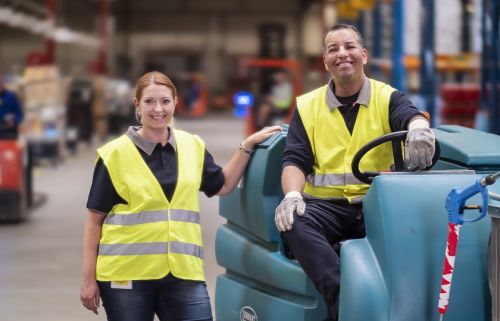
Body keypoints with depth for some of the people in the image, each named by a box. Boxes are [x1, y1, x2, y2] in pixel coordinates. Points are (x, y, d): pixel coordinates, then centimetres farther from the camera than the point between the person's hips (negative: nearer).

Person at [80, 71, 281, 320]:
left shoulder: (192, 147, 10)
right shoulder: (116, 154, -2)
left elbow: (222, 186, 24)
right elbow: (95, 219, 0)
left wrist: (248, 145, 13)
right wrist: (88, 279, -3)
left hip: (183, 273, 3)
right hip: (126, 274, -3)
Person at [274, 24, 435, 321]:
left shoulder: (388, 98, 9)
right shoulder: (308, 106, 15)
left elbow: (409, 115, -14)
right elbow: (295, 160, 6)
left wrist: (419, 127, -42)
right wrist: (292, 194, -18)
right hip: (325, 204, 1)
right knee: (294, 222, -33)